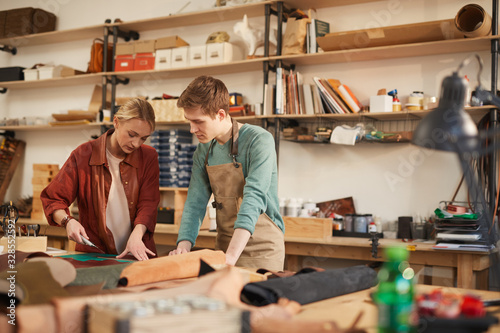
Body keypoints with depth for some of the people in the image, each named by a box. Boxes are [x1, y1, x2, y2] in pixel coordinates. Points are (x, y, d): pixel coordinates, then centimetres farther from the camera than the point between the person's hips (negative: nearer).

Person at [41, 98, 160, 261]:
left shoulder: (149, 157, 5)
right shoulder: (83, 155, 0)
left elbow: (148, 203, 0)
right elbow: (52, 198, 6)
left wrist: (136, 235, -18)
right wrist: (68, 221, -15)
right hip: (94, 253, 0)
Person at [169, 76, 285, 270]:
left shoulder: (259, 141, -18)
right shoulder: (203, 150, 3)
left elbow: (253, 198, -28)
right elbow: (195, 202, 1)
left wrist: (231, 256, -37)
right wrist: (184, 245, -16)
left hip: (261, 249, -5)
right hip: (223, 246, 6)